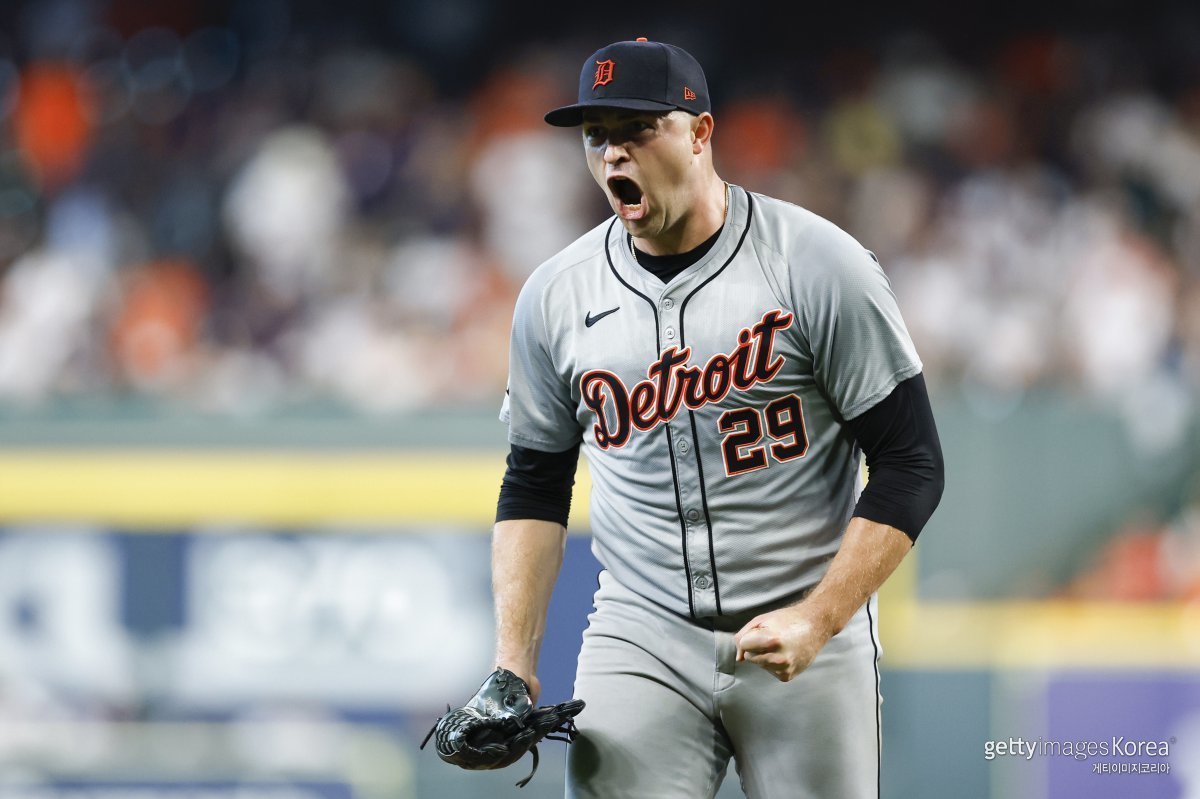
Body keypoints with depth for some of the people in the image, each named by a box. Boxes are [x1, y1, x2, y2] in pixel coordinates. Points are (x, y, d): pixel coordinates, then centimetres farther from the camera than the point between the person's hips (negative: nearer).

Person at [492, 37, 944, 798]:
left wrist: (817, 622, -16)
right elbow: (535, 485, 14)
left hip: (809, 641, -2)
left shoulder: (819, 265, -8)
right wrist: (514, 665, 3)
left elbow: (911, 465, -7)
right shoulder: (556, 296, 3)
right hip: (640, 642, 2)